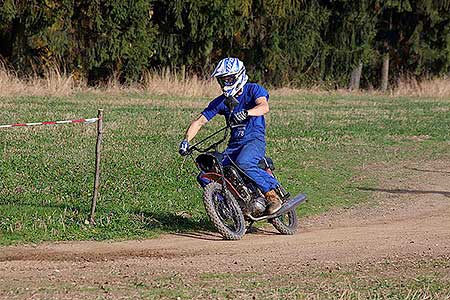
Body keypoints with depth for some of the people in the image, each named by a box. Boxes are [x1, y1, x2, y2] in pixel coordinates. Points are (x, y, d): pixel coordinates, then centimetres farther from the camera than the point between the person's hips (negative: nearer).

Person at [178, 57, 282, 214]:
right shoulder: (221, 101, 11)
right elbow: (199, 121, 6)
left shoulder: (253, 89, -2)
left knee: (243, 163, -38)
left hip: (254, 139, -6)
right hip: (234, 145, 6)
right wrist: (186, 140, -11)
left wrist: (245, 113, -43)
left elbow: (264, 106, -23)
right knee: (205, 178, -8)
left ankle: (272, 194, -25)